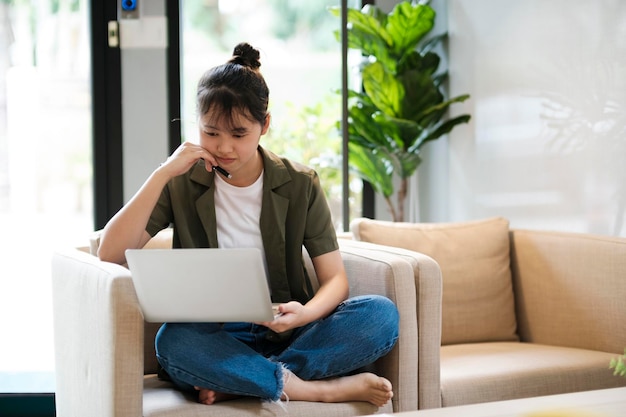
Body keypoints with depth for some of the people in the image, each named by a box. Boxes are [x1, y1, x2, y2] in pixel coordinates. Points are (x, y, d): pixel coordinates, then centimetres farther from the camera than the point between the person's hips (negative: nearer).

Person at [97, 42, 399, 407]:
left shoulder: (299, 185, 4)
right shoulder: (182, 185, 3)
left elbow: (335, 278, 0)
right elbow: (110, 253, -8)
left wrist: (305, 314, -23)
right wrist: (163, 173, -13)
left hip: (285, 336, 1)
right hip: (216, 340, -1)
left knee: (381, 314, -24)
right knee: (173, 341, -36)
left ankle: (237, 384, -24)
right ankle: (327, 389, -27)